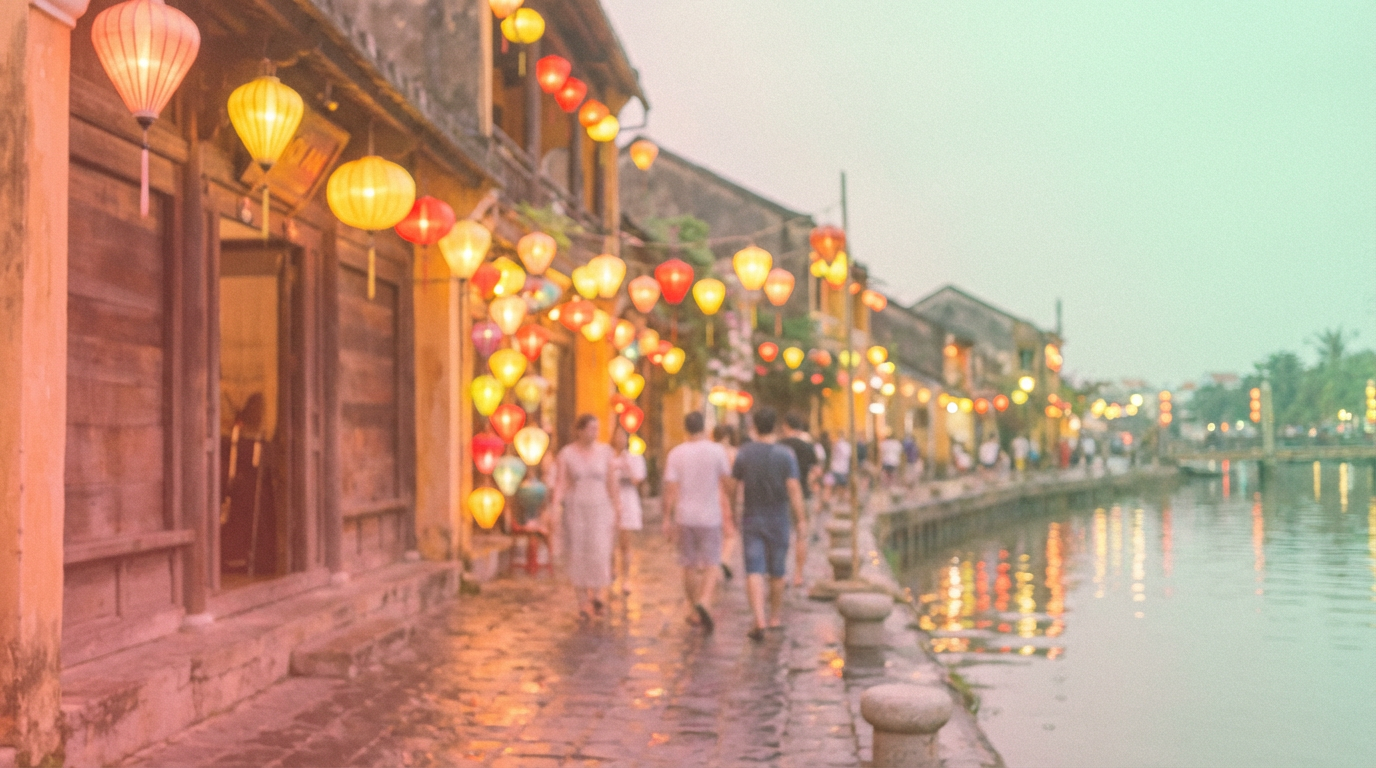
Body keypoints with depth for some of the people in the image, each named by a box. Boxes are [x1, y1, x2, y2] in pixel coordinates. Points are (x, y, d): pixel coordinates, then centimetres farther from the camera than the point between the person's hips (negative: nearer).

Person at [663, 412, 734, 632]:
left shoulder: (675, 453, -4)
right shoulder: (717, 450, -6)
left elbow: (670, 489, -7)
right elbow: (727, 484, 0)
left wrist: (667, 519, -3)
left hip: (684, 517, 2)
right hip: (710, 516, -2)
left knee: (689, 566, 12)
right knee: (711, 565, 1)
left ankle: (694, 612, 21)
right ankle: (704, 601, -23)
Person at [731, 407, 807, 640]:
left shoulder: (743, 453, -4)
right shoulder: (785, 455, -9)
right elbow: (794, 489, -14)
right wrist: (801, 520, -9)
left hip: (751, 519, 0)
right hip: (778, 520, 0)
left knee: (754, 571, -5)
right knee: (777, 572, 15)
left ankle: (759, 621, -19)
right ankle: (775, 617, 29)